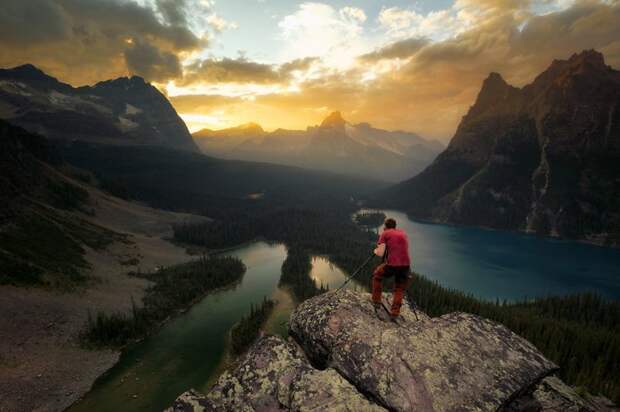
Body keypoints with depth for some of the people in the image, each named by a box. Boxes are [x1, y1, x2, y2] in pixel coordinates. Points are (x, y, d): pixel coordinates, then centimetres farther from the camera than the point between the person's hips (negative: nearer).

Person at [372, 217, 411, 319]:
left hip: (391, 265, -4)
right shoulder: (403, 233, 19)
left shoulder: (385, 234, 4)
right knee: (400, 289, 21)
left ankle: (376, 300, 25)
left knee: (377, 275, 24)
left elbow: (380, 253, -3)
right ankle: (395, 312, 13)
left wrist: (376, 251, 18)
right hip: (405, 265, 4)